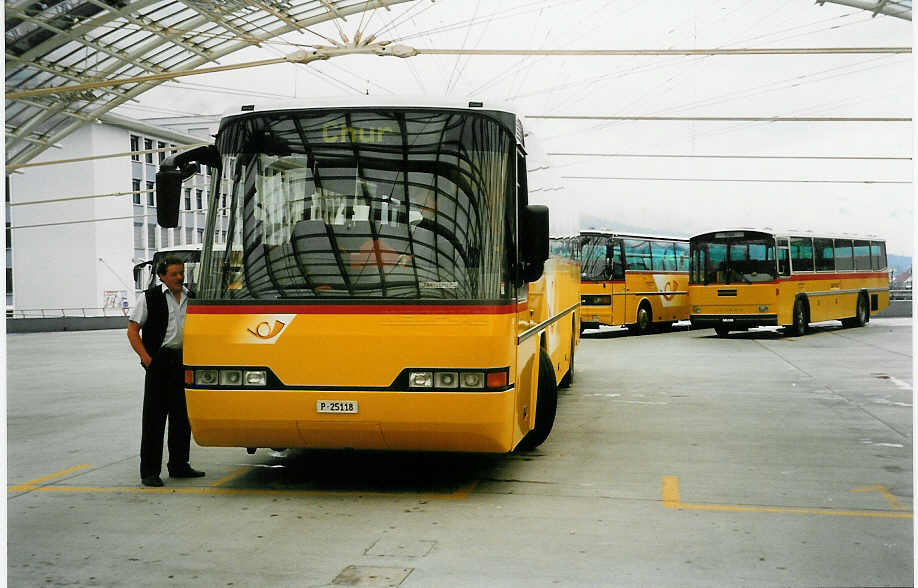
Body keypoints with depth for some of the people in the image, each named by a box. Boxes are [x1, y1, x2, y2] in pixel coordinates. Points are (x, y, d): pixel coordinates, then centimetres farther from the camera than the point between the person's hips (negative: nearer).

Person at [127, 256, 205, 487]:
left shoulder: (190, 297, 12)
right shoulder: (150, 297, -4)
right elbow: (132, 331, -4)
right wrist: (147, 358, -13)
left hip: (184, 362, 6)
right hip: (159, 362, -5)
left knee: (182, 415, 11)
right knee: (154, 416, -4)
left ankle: (179, 465, 22)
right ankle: (149, 471, 1)